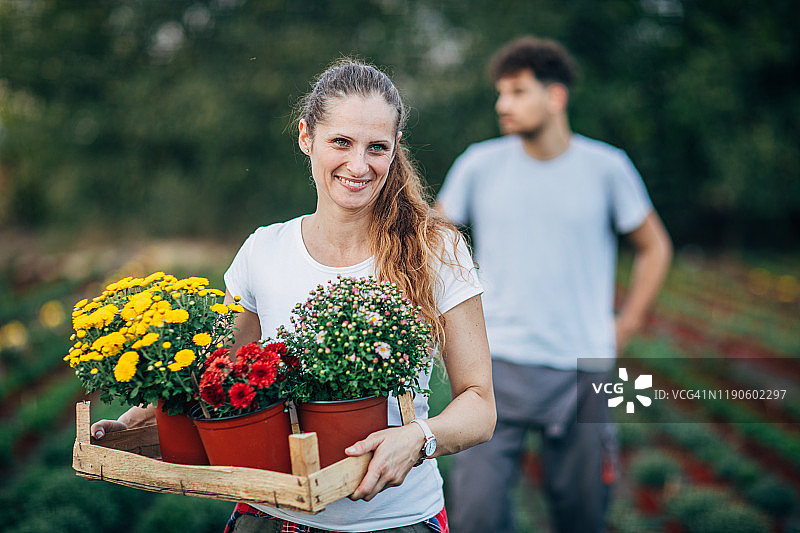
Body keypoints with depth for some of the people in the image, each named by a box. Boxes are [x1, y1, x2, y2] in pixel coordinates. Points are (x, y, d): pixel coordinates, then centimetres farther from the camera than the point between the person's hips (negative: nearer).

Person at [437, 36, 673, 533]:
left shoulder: (607, 167, -1)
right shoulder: (480, 164, -1)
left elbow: (654, 247, 13)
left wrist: (626, 324, 6)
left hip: (584, 371, 0)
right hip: (500, 366, 0)